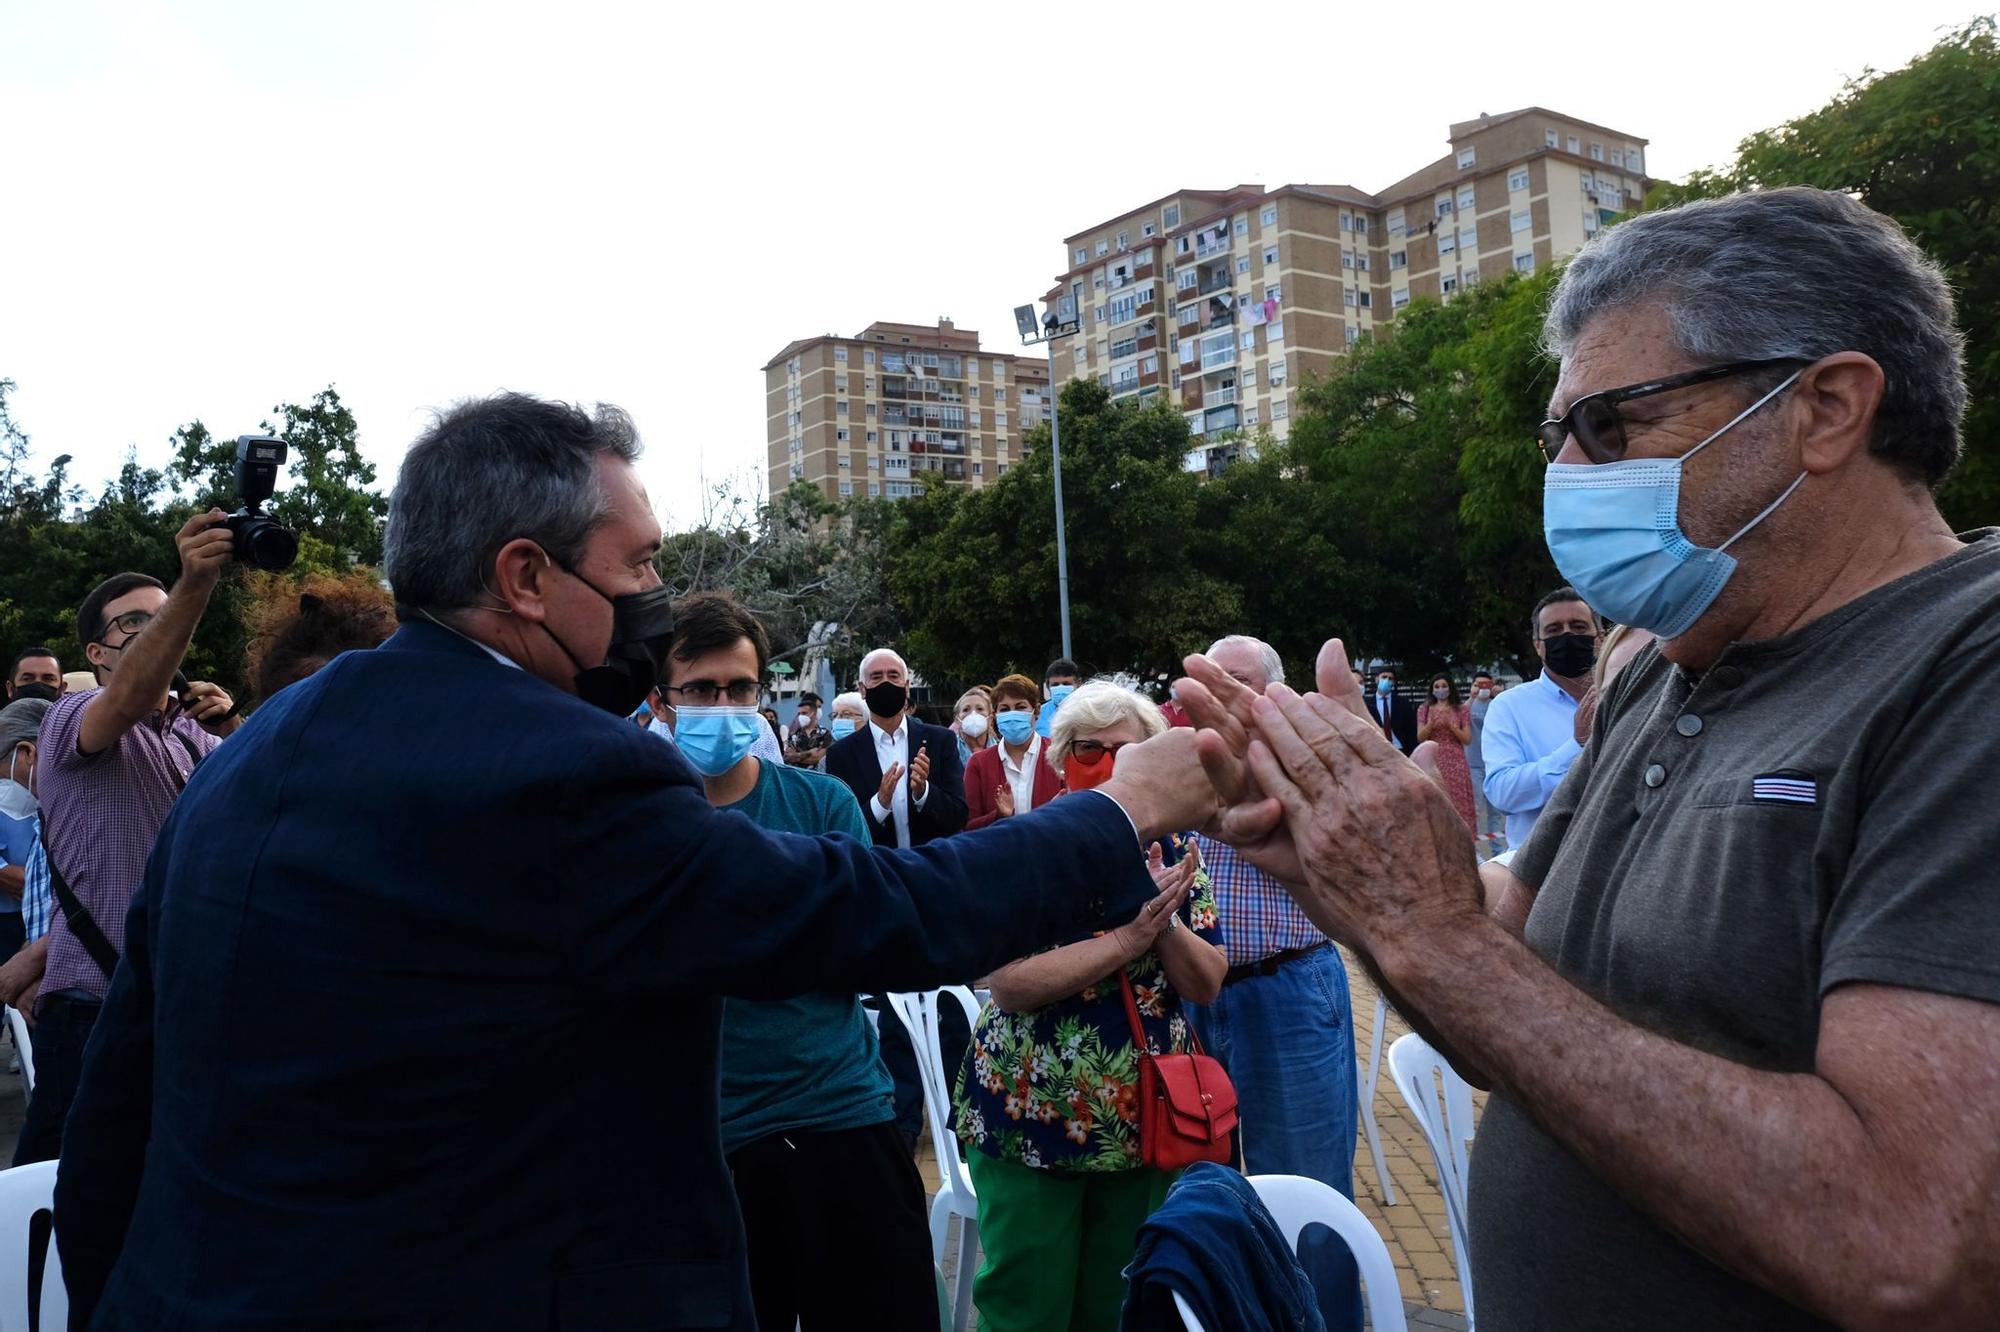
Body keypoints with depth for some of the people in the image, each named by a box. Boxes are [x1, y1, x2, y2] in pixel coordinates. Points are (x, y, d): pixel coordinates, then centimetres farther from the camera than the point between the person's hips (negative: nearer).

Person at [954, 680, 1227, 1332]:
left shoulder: (1171, 853, 0)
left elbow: (1207, 985, -3)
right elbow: (1006, 983, -21)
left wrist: (1164, 921, -21)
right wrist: (1127, 938, -27)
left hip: (1143, 1119, 4)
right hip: (1029, 1117, -3)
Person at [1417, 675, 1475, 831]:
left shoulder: (1460, 710, 7)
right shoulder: (1424, 709, 8)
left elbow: (1467, 740, 1)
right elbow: (1420, 738, 1)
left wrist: (1452, 726, -13)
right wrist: (1430, 724, -17)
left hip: (1455, 763, 0)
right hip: (1433, 763, 0)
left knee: (1458, 803, -3)